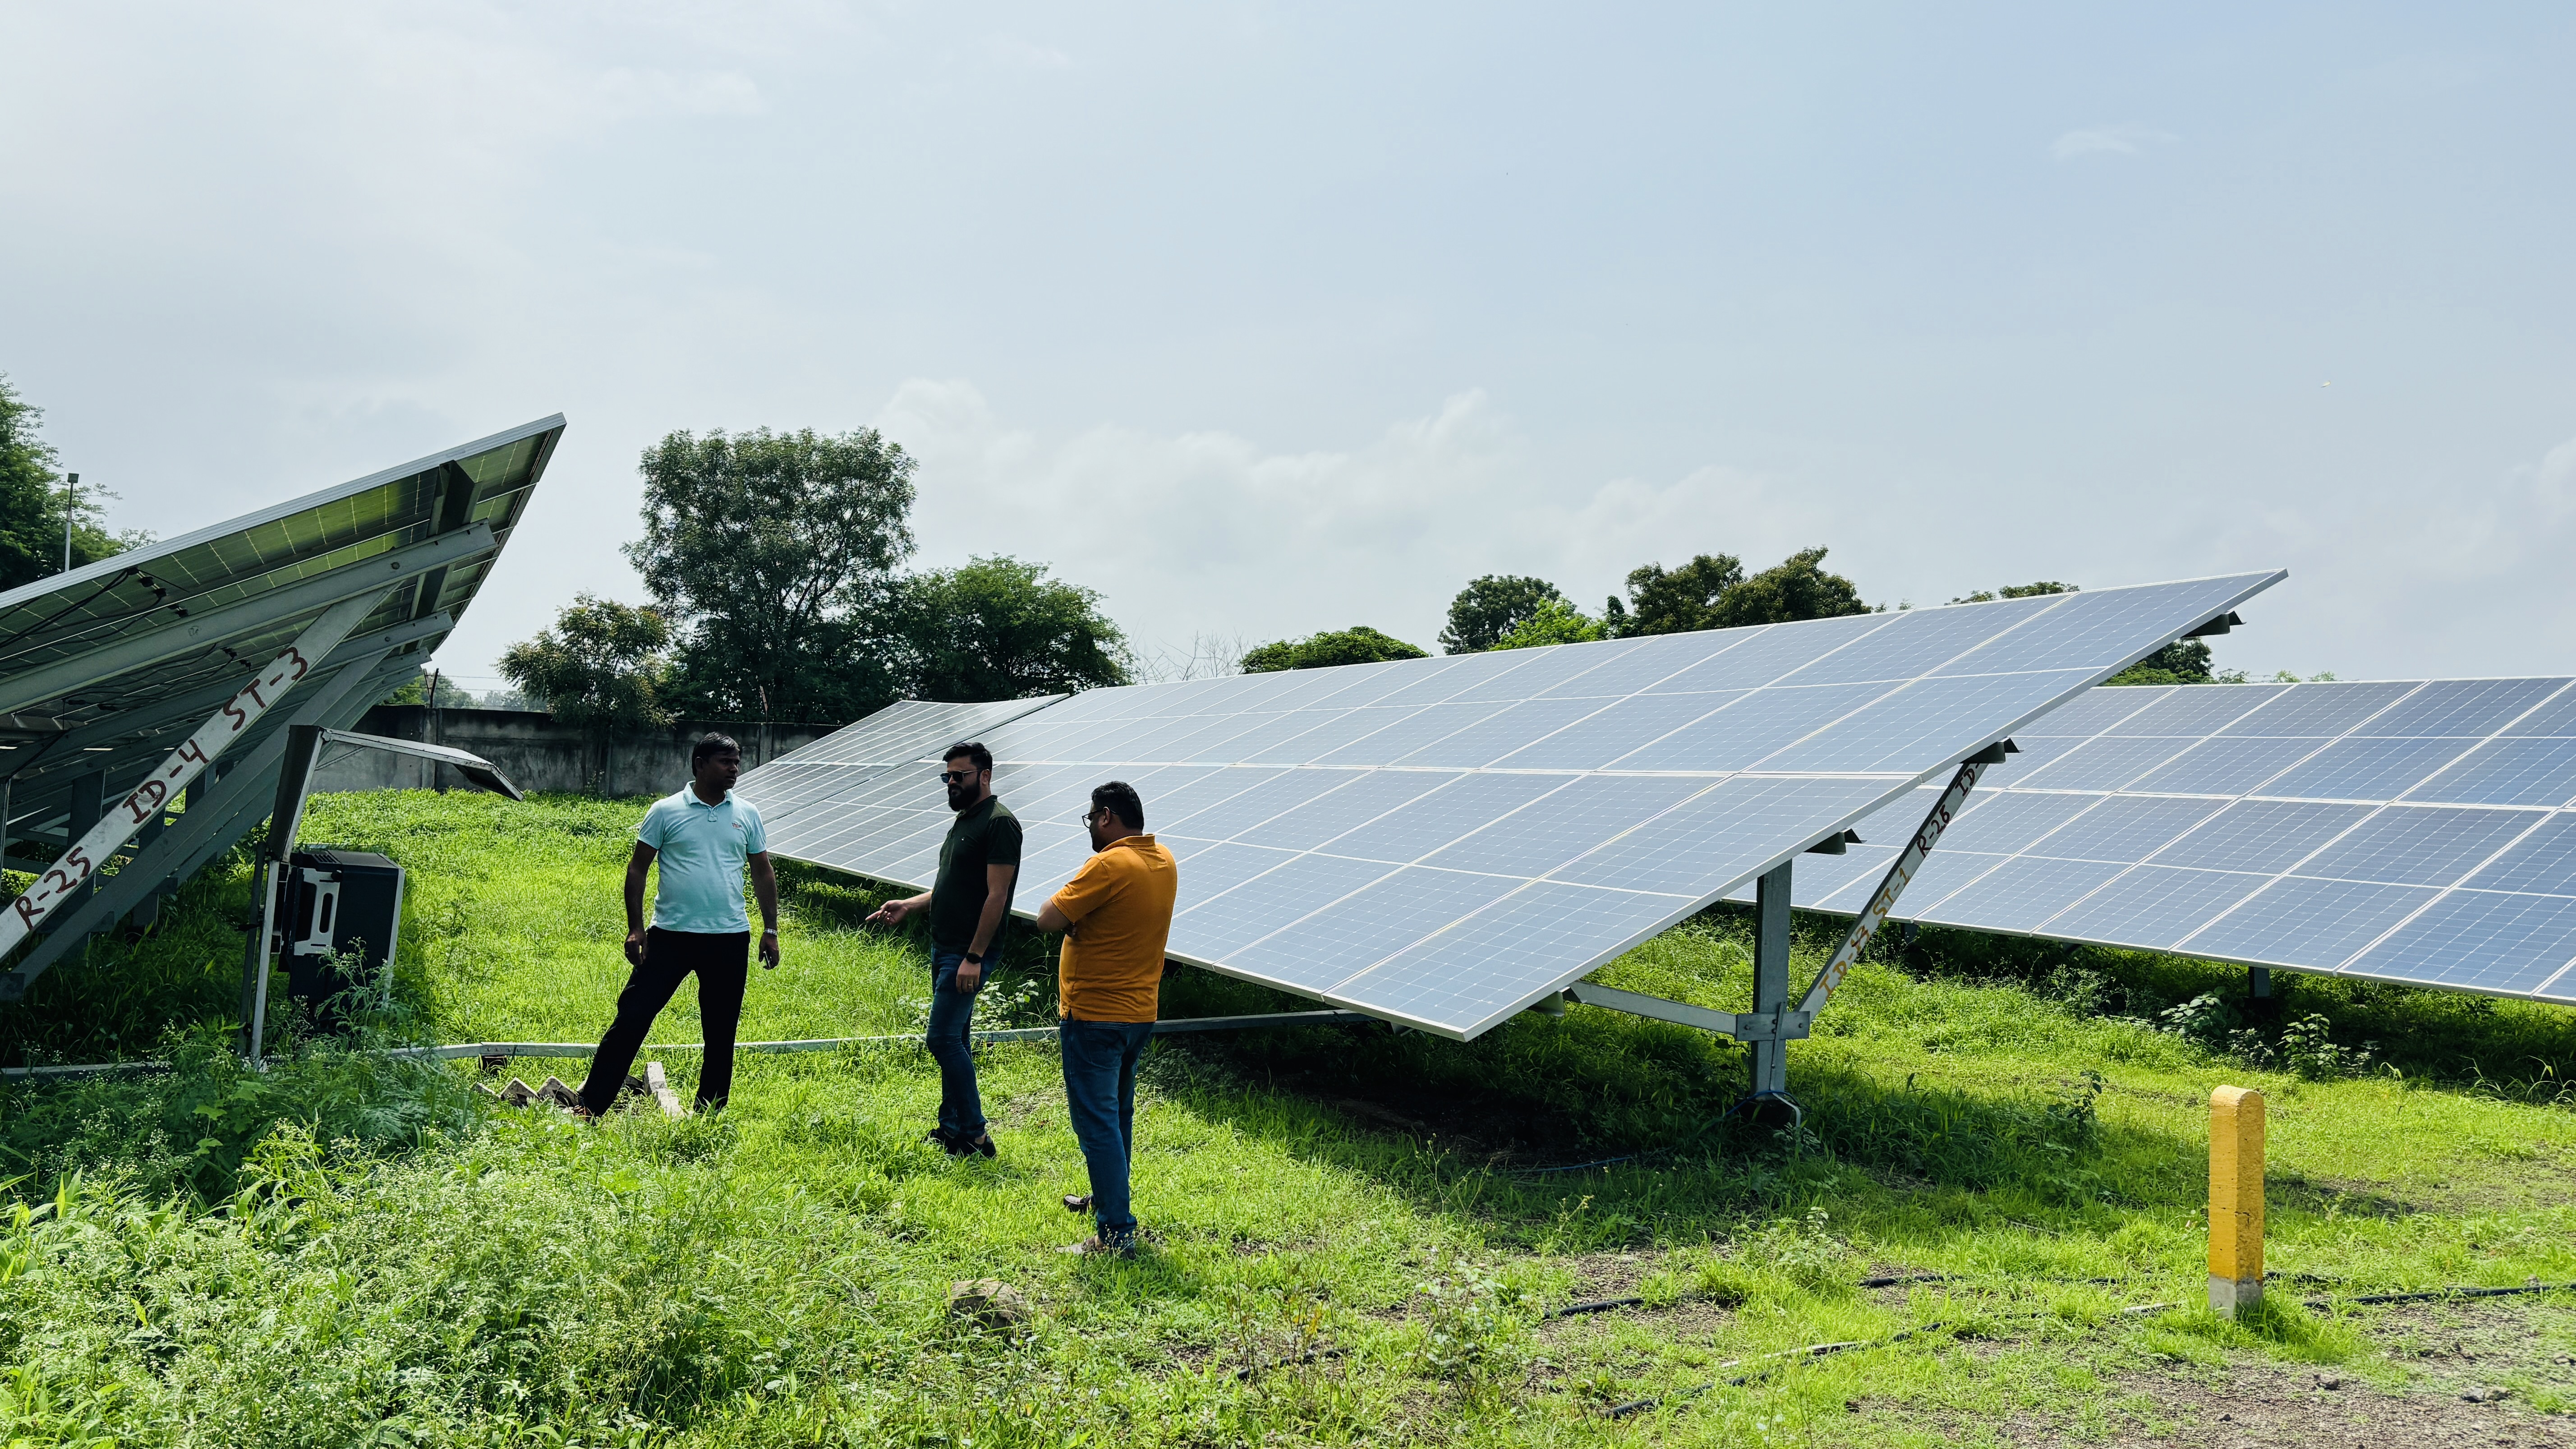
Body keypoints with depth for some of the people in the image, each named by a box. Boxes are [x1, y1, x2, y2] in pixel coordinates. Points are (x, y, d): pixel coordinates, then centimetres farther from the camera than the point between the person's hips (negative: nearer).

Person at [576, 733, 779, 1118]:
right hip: (671, 936, -3)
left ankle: (710, 1114, 21)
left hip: (730, 940, 3)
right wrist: (635, 928, -5)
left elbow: (763, 874, 12)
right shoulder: (666, 811, -1)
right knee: (632, 1017, -3)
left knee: (721, 1031, 9)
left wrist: (770, 931, 7)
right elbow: (637, 868, 1)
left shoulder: (747, 815, 7)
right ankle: (591, 1107, 3)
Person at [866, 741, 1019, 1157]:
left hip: (970, 953, -10)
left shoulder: (1000, 823, -14)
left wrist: (974, 957, -22)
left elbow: (996, 895, -19)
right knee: (956, 1040, 13)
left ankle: (975, 1136, -6)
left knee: (944, 1038, -12)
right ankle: (951, 1128, 20)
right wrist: (909, 906, 13)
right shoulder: (964, 819, 17)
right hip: (944, 948, 10)